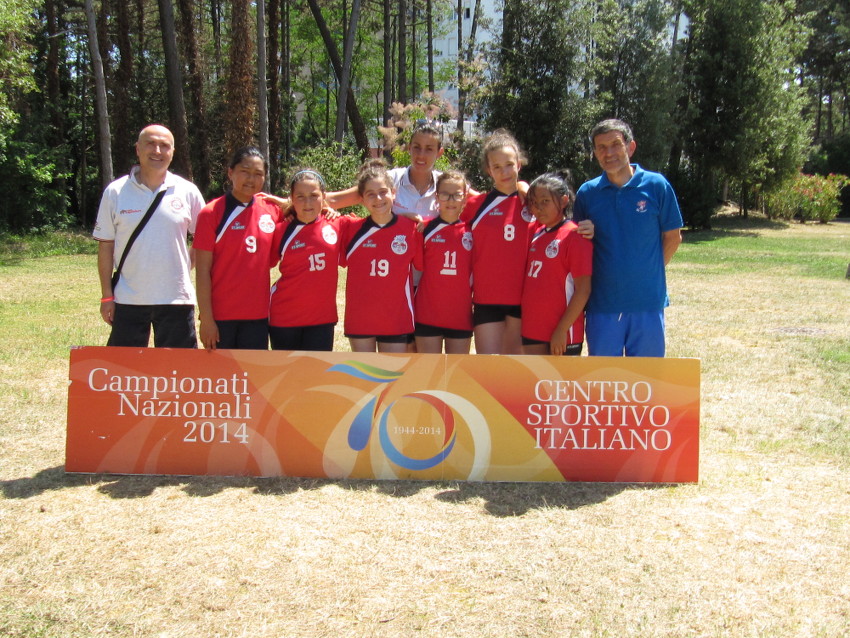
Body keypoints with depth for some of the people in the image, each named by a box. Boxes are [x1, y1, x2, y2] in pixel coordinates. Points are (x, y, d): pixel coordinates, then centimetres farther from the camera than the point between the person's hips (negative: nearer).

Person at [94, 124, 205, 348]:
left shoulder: (187, 191, 1)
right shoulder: (115, 192, 1)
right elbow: (106, 245, 3)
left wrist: (184, 267, 1)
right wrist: (107, 296, 0)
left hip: (176, 298, 0)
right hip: (127, 301, 0)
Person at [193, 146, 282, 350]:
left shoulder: (271, 211, 4)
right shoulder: (212, 213, -6)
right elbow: (202, 270, -8)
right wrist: (206, 318, -13)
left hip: (258, 316, 4)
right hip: (220, 316, -3)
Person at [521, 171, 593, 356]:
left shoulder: (574, 236, -12)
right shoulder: (536, 235, 10)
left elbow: (583, 290, -15)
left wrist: (562, 329, -17)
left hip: (563, 334, -7)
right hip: (532, 330, 7)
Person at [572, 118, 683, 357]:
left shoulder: (656, 185, -2)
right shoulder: (587, 193, 2)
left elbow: (673, 237, 6)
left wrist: (649, 273, 2)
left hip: (648, 302, -1)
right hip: (602, 304, 1)